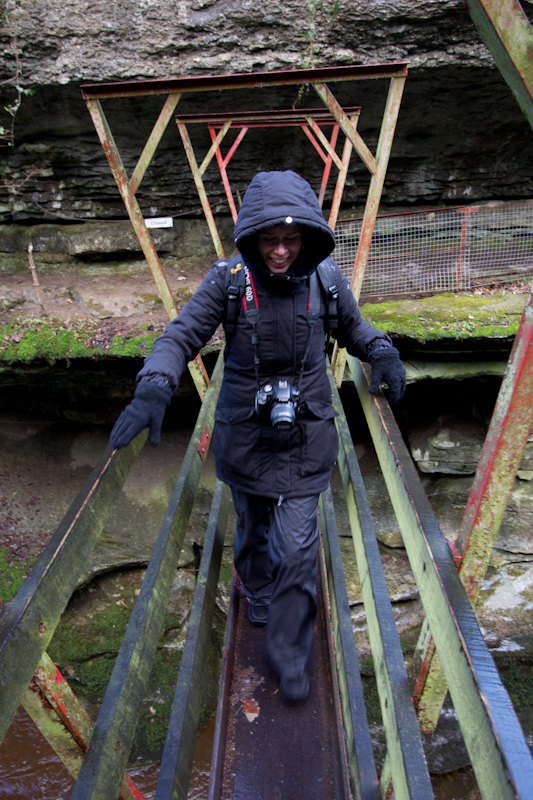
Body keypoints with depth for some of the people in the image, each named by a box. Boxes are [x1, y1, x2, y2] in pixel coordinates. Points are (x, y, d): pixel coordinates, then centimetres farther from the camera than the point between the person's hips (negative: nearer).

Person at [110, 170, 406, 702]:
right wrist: (155, 388, -32)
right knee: (253, 527, 21)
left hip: (303, 435, 0)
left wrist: (382, 353, -12)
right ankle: (258, 597, 54)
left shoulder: (325, 279, -9)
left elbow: (352, 327, 9)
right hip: (244, 432, 0)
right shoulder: (229, 279, -14)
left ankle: (290, 653, 24)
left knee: (297, 546, 1)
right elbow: (182, 336, -13)